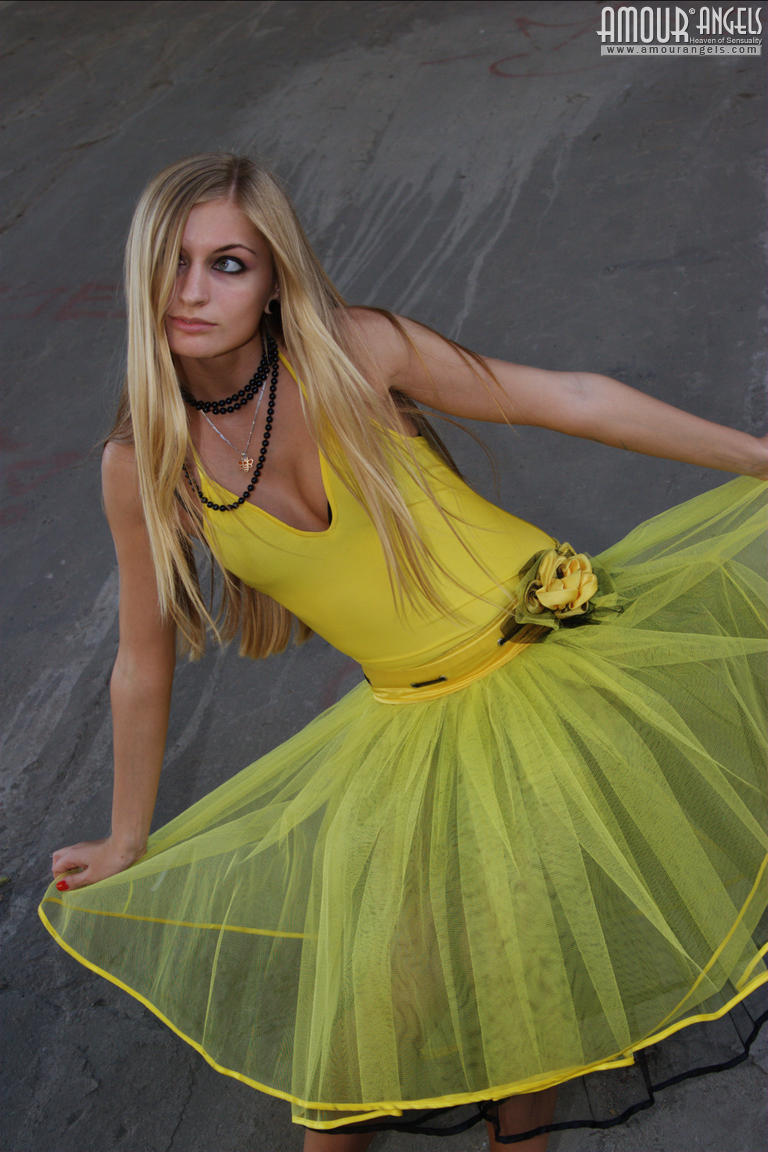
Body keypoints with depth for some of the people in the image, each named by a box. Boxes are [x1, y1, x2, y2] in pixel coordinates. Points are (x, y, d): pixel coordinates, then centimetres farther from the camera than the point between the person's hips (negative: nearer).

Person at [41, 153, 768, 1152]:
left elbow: (569, 399, -8)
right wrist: (127, 842, 14)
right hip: (413, 725, 1)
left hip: (552, 650, -1)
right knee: (376, 986, 5)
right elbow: (145, 662, 4)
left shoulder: (353, 353, -15)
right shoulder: (144, 465, -8)